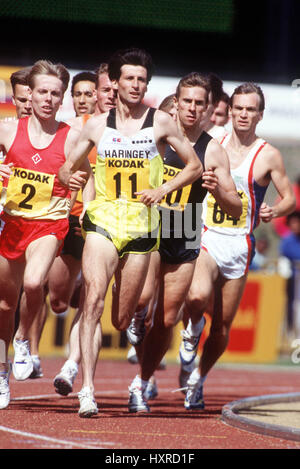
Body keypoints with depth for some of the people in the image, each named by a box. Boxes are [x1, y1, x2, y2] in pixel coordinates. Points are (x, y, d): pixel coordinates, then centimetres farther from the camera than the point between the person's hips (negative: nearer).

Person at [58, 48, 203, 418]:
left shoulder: (160, 122, 4)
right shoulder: (97, 125, 8)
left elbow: (194, 166, 10)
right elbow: (67, 169, 19)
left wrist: (163, 190, -5)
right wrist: (78, 185, -3)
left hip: (142, 224, 0)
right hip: (102, 220, 0)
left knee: (121, 321, 3)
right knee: (94, 297, -24)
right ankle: (87, 389, -28)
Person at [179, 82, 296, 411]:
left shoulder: (268, 156, 1)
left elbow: (290, 199, 6)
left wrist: (275, 211, -15)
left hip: (239, 245, 0)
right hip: (206, 238, 0)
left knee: (223, 326, 6)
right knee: (198, 296, -32)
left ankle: (198, 379, 29)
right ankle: (192, 330, 1)